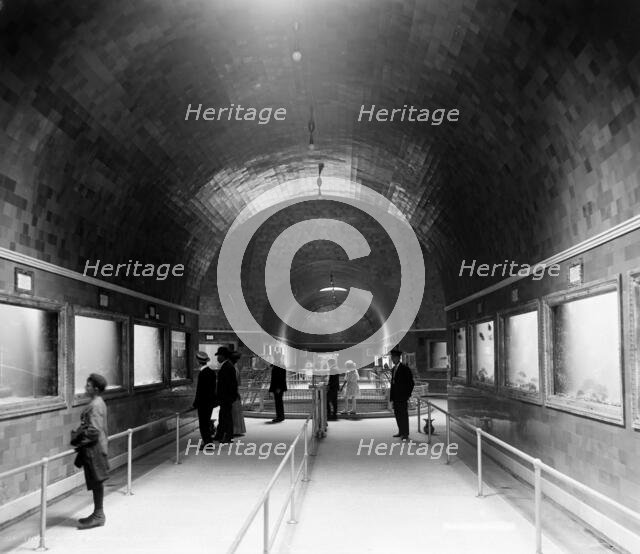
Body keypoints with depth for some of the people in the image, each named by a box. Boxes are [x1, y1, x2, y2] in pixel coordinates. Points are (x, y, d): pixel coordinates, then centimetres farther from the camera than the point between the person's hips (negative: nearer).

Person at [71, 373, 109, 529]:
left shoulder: (95, 406, -19)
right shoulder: (99, 403, 11)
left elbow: (94, 431, -22)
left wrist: (79, 441, -13)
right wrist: (79, 435, 17)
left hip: (94, 448, -10)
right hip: (99, 445, 10)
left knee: (96, 481, -2)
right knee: (96, 482, 14)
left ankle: (98, 516, 6)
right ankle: (98, 514, 22)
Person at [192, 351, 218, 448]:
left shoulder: (202, 373, -20)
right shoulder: (212, 371, 6)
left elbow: (199, 390, -19)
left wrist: (195, 403, -12)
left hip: (203, 402, -9)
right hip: (211, 401, 9)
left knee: (203, 424, 0)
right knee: (207, 422, 19)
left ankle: (207, 443, 2)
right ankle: (208, 441, 27)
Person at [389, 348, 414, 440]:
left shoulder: (405, 368, -8)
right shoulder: (393, 369, 16)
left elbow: (411, 382, -8)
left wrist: (408, 395, -12)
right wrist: (391, 395, 12)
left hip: (402, 397, -8)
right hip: (395, 397, 8)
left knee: (403, 415, -5)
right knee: (397, 414, 10)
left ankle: (405, 434, -1)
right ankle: (401, 432, 19)